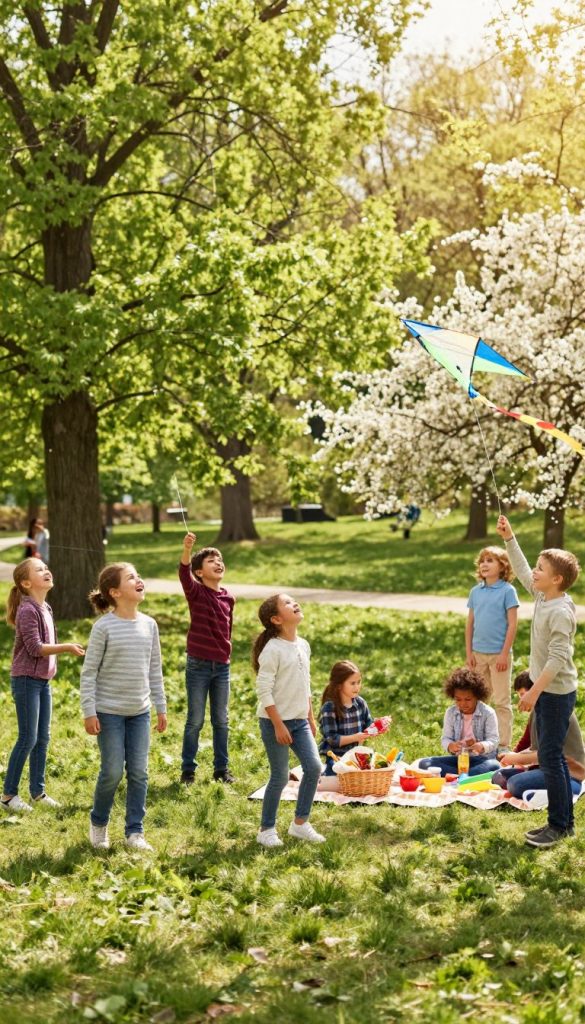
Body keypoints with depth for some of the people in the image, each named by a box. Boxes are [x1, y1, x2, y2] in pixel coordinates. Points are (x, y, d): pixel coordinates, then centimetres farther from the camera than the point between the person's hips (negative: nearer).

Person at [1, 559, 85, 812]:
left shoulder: (45, 609, 10)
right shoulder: (27, 610, -16)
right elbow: (35, 648, -21)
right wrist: (67, 647, -25)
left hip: (43, 680, 8)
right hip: (26, 680, -8)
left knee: (43, 737, 11)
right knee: (28, 738, -5)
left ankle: (38, 791, 20)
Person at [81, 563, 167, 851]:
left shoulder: (149, 624, 4)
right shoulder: (104, 627, -12)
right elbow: (89, 672, -9)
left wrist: (161, 707, 11)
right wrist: (89, 712, -12)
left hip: (140, 712, 5)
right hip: (109, 711, -5)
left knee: (139, 772, 4)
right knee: (112, 772, -1)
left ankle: (134, 831, 16)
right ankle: (98, 823, 23)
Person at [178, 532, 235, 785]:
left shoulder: (228, 598, 5)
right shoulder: (196, 592, -8)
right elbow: (184, 574, -30)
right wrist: (187, 549, -47)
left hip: (222, 666, 4)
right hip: (198, 666, -4)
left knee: (221, 721, 11)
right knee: (195, 721, 3)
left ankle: (221, 768, 23)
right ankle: (187, 770, 14)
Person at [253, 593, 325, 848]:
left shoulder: (303, 645, 8)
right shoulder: (272, 650, -16)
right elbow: (264, 691, -18)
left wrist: (310, 718, 17)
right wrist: (278, 725, -19)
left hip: (299, 721, 7)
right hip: (275, 721, -7)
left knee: (314, 767, 1)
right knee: (280, 777, -1)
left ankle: (300, 823, 16)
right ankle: (266, 830, 15)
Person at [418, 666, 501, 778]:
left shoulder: (488, 713, -5)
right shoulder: (450, 713, 4)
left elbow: (493, 740, -10)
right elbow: (445, 739, 0)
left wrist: (481, 746, -34)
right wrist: (450, 746, -26)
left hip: (481, 759, -3)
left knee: (494, 766, -39)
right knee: (424, 763, -20)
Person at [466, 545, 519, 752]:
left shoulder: (507, 590, -8)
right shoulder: (475, 591, 6)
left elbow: (512, 624, -10)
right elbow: (470, 623, 11)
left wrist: (505, 653, -13)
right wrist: (469, 652, 6)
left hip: (499, 654, -5)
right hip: (478, 653, 5)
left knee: (502, 702, 1)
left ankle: (504, 745, 7)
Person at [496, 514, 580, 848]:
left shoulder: (561, 611, -22)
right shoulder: (543, 596, 4)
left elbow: (558, 658, -26)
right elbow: (523, 573, 20)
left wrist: (534, 692, -27)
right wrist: (510, 539, 17)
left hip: (556, 693, -10)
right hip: (545, 690, 10)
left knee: (550, 758, -5)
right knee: (552, 757, 14)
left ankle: (558, 826, 3)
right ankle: (565, 821, 22)